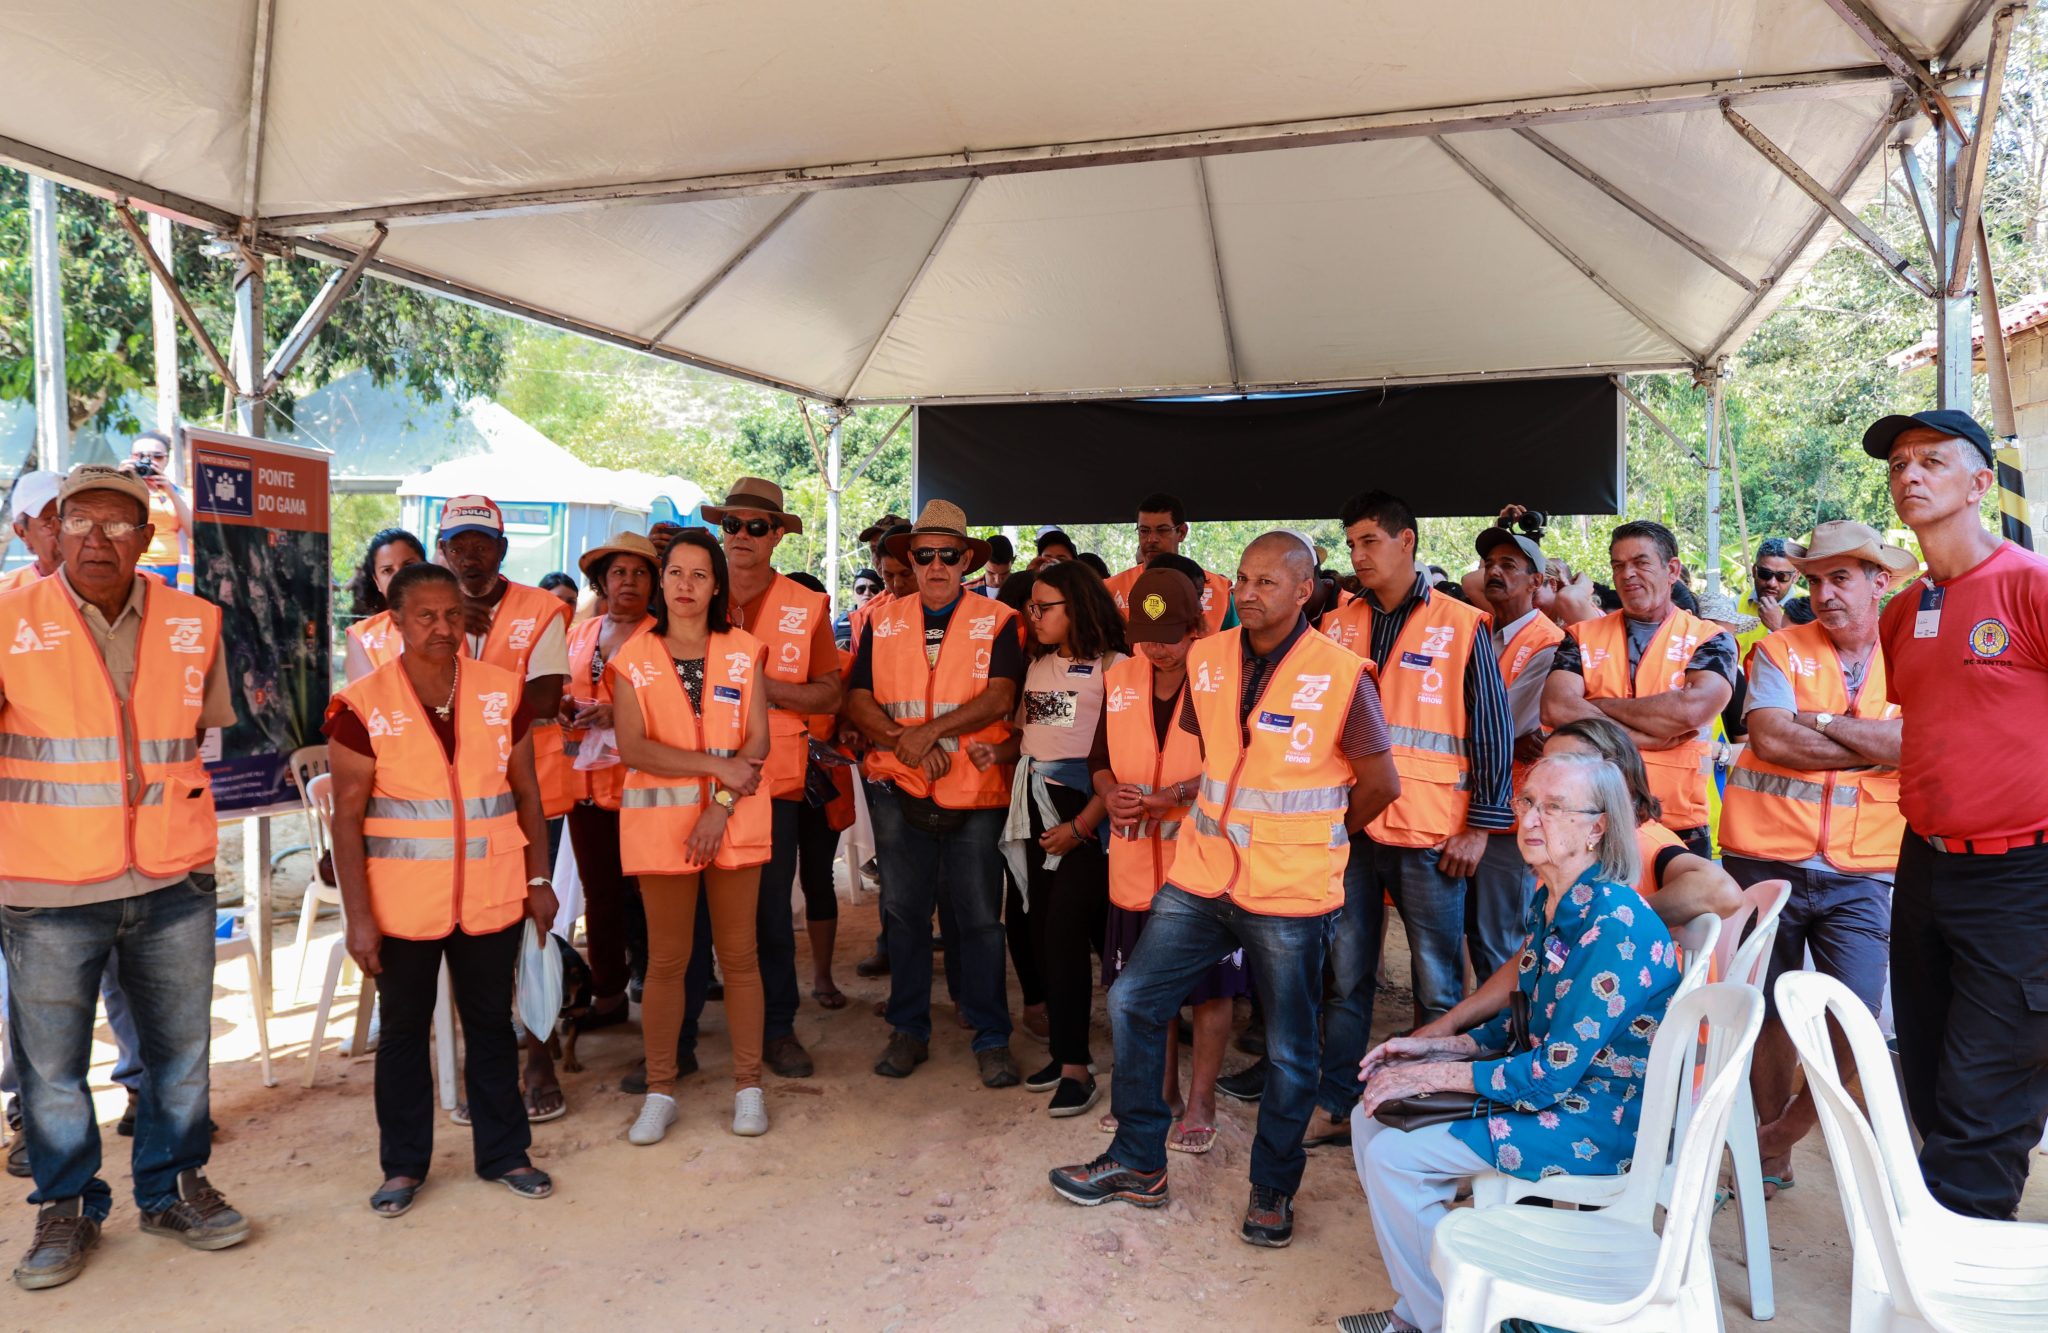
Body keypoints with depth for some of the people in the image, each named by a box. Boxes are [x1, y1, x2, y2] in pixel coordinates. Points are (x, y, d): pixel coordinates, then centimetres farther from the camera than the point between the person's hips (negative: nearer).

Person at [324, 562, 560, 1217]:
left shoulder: (502, 691, 0)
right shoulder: (364, 704, -8)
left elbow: (526, 792, 7)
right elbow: (347, 816, -7)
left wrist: (539, 879, 4)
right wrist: (357, 915, -10)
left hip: (490, 895, 2)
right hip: (403, 902, -2)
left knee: (492, 1022, 13)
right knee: (404, 1030, 12)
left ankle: (503, 1151, 29)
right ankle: (403, 1164, 28)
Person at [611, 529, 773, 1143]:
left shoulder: (743, 652, 6)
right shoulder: (634, 658, 3)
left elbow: (757, 742, -1)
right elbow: (633, 748, -9)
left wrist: (720, 807, -12)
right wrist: (718, 767, -15)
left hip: (735, 818, 1)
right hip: (661, 819, -1)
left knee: (738, 954, 5)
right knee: (666, 960, 4)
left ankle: (747, 1084, 17)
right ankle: (660, 1090, 17)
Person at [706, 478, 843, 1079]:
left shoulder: (806, 607, 5)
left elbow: (829, 694, 1)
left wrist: (767, 686, -13)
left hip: (774, 778, 0)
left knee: (771, 910, 5)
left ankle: (778, 1027, 19)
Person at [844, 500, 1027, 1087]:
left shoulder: (998, 622, 1)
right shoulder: (883, 622, 10)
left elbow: (1000, 697, -12)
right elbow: (858, 699, 2)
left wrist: (929, 730, -20)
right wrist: (904, 742, -14)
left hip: (976, 793, -3)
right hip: (900, 792, 3)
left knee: (980, 917, 2)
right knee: (904, 913, 10)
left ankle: (992, 1039, 14)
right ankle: (909, 1032, 23)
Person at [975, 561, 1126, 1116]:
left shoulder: (1112, 667, -8)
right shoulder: (1038, 665, 14)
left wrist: (1082, 825, -15)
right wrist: (997, 752, -1)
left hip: (1086, 814, -7)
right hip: (1036, 812, 7)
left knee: (1065, 935, -9)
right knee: (1044, 935, 9)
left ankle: (1076, 1067, 2)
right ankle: (1067, 1052, 23)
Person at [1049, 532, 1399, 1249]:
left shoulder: (1340, 675, -12)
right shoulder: (1207, 660, 3)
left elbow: (1381, 783, -4)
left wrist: (1313, 837, 6)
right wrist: (1228, 822, 12)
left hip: (1288, 894, -5)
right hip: (1202, 876, 5)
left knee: (1289, 1050, 7)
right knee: (1132, 1000, 6)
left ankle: (1273, 1188, 28)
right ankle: (1138, 1162, 22)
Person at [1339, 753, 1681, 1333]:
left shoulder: (1613, 926, -25)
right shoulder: (1547, 903, 4)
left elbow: (1554, 1073, -24)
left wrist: (1431, 1075, -17)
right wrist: (1435, 1046, 3)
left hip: (1602, 1123, -9)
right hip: (1555, 1083, 9)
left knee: (1392, 1155, -15)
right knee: (1373, 1115, 5)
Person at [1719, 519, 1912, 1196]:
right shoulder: (1781, 650, 3)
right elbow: (1770, 740, -13)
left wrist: (1819, 721, -10)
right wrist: (1874, 747, -8)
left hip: (1859, 873, 1)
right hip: (1767, 858, 0)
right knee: (1771, 1012, 9)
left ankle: (1786, 1129, 16)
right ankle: (1771, 1155, 25)